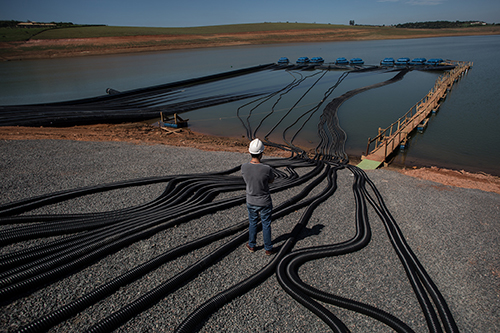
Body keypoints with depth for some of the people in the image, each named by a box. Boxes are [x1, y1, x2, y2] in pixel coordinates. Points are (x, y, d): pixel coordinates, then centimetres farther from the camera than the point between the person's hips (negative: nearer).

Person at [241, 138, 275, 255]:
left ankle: (251, 245, 41)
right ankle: (268, 248, 34)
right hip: (265, 202, -2)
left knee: (252, 223, 24)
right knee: (266, 225, 17)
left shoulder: (244, 167, -19)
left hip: (251, 201, 3)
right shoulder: (267, 169, -28)